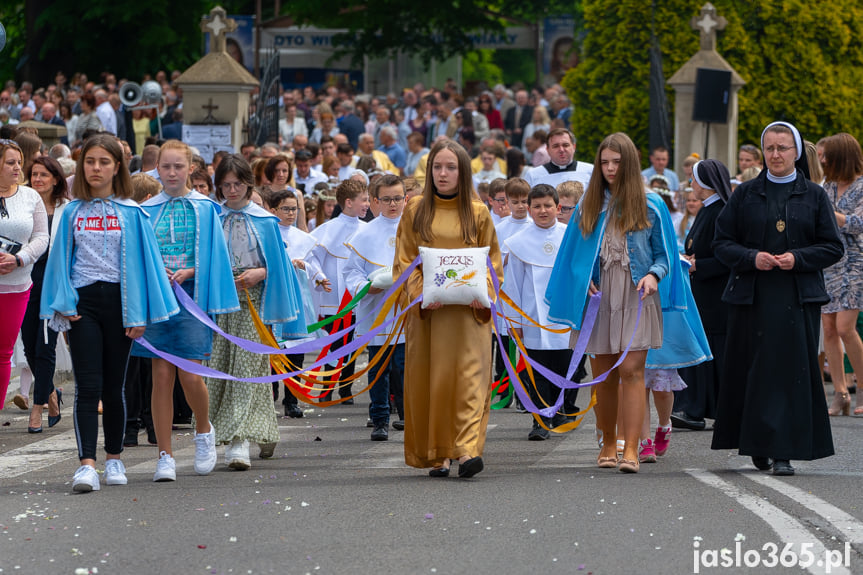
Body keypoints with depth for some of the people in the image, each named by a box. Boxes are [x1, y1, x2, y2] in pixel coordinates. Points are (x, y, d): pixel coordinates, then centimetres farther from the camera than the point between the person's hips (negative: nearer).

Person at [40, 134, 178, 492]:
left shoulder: (131, 213, 3)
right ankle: (87, 464, -17)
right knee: (88, 386, -10)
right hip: (83, 302, 0)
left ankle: (113, 459, 22)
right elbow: (62, 259, 9)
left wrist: (138, 315, -2)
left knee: (113, 386, 8)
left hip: (118, 299, 0)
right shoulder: (72, 212, 7)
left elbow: (141, 261, 3)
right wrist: (64, 304, -3)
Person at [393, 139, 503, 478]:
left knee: (469, 376, -12)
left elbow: (492, 260, 9)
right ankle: (437, 453, 8)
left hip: (468, 311, -1)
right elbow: (404, 260, 5)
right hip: (427, 309, 1)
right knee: (429, 379, 1)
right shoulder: (415, 211, 8)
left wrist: (484, 293, -9)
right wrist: (420, 292, -12)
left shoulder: (478, 213, 8)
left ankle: (468, 449, -20)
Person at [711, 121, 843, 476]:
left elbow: (833, 247, 5)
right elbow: (722, 243, 7)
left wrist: (798, 258, -12)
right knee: (754, 372, 1)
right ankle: (758, 446, 14)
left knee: (792, 371, -6)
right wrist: (751, 258, -12)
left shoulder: (814, 197, 7)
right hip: (752, 299, 1)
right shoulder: (746, 195, 8)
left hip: (797, 299, -1)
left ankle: (783, 452, -5)